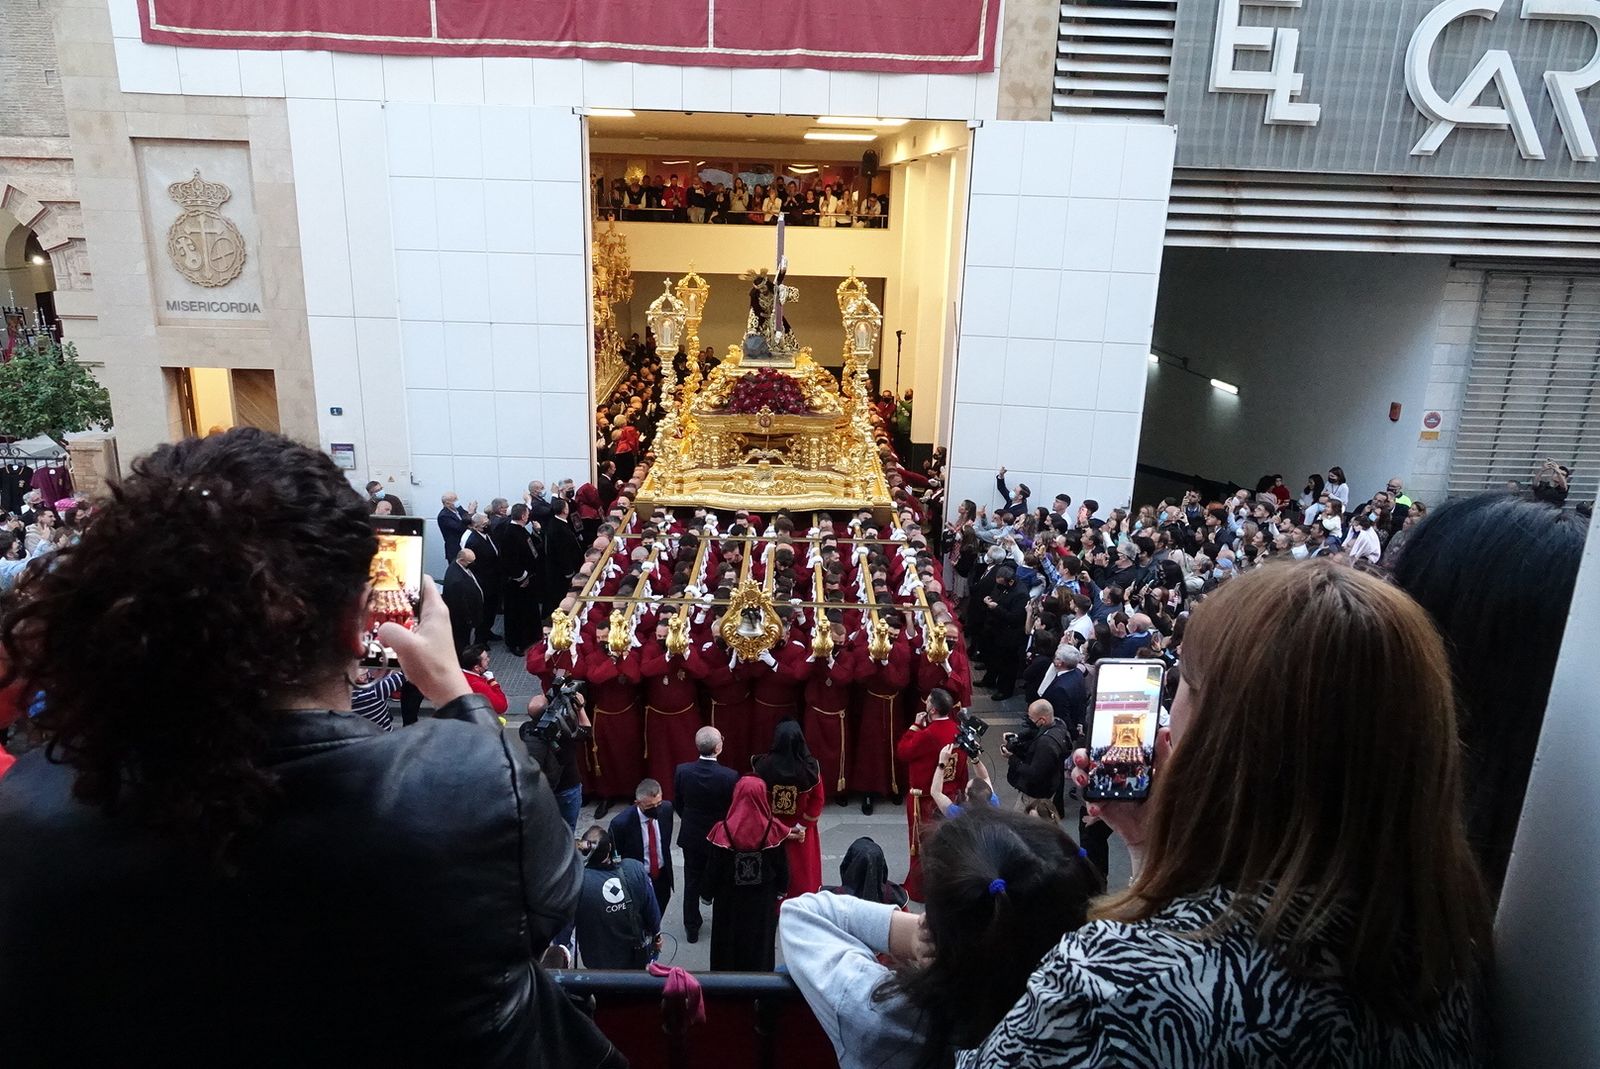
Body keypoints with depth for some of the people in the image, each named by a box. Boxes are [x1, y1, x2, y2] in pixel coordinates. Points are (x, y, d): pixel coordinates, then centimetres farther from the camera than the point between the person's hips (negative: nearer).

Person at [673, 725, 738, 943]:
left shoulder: (682, 771, -18)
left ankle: (692, 928, 31)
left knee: (692, 882, 19)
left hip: (691, 836, 2)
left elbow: (677, 804, -3)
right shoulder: (730, 776, -26)